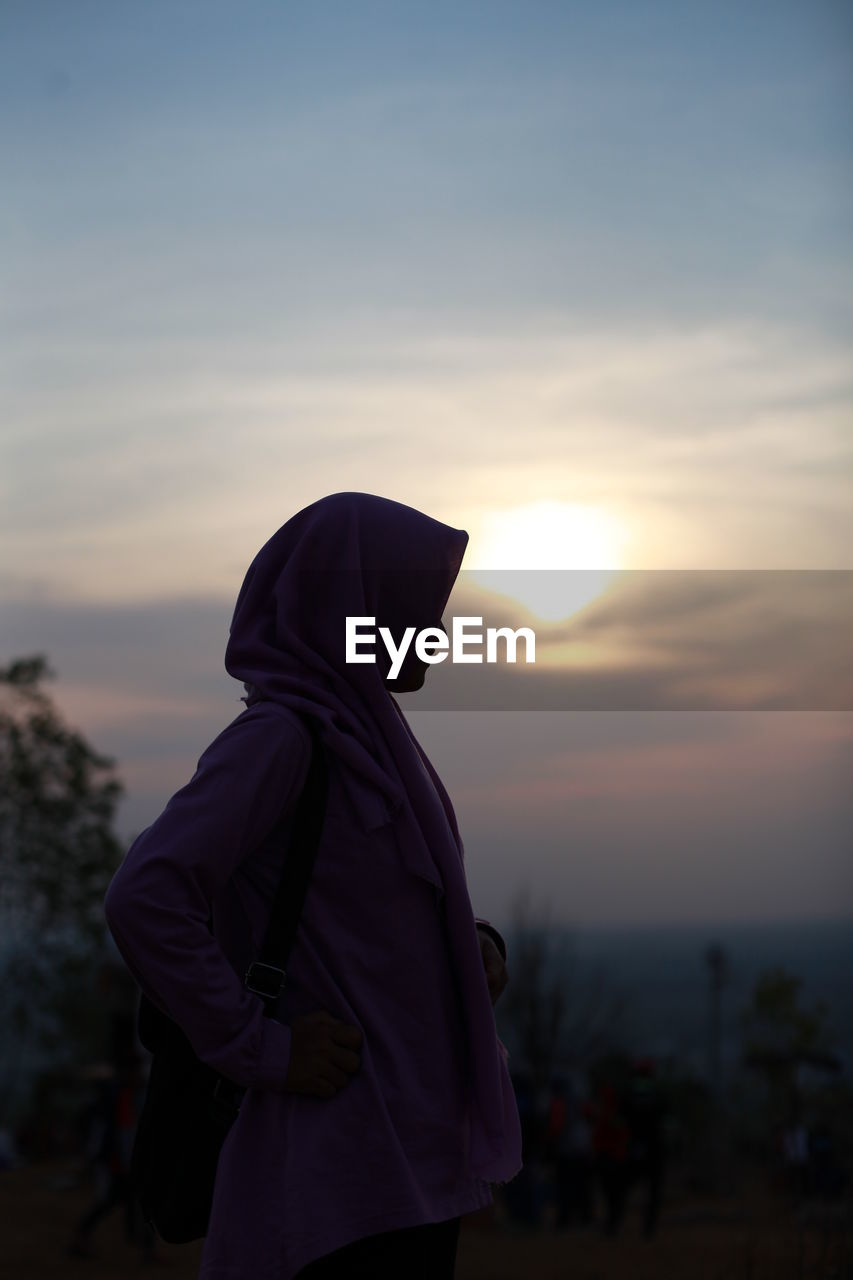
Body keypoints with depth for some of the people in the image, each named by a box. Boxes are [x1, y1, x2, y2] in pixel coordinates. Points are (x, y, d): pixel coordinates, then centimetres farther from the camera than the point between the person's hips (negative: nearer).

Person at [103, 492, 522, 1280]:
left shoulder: (372, 736, 12)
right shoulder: (280, 734, -14)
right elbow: (144, 898, -24)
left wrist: (476, 945, 5)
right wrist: (261, 1049, -19)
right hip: (342, 1162, -8)